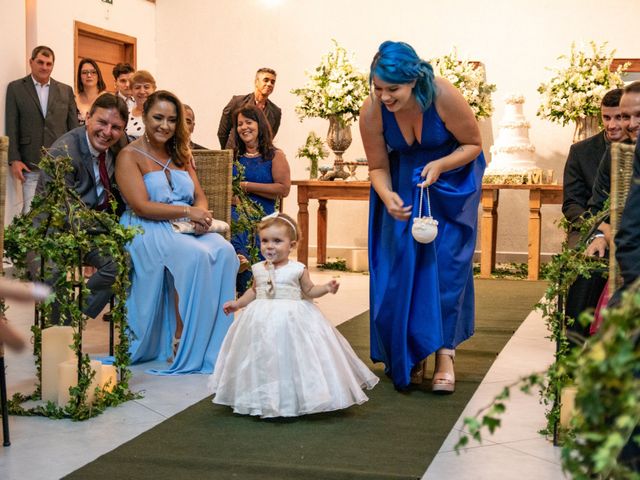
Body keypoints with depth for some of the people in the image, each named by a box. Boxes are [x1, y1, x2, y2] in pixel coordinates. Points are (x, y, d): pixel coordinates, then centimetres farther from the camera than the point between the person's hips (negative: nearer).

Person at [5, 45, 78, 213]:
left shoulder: (66, 90, 12)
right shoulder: (15, 88, 6)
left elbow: (74, 127, 12)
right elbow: (12, 127, 2)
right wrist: (14, 160, -6)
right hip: (31, 165, -2)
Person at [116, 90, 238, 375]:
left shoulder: (179, 155, 20)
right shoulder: (130, 156, -1)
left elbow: (200, 197, 13)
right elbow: (142, 206, -12)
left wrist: (202, 214, -11)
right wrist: (188, 212, -18)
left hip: (186, 229, 6)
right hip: (148, 231, -6)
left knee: (224, 251, -26)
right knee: (195, 255, -34)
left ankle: (214, 344, -23)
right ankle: (181, 345, -25)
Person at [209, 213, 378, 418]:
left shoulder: (298, 269, -6)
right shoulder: (259, 269, 6)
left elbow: (309, 291, 3)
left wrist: (326, 288, -13)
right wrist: (238, 303, 18)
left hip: (293, 320, -4)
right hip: (263, 321, 4)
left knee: (292, 359, -2)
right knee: (264, 361, 8)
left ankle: (294, 400, 10)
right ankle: (263, 400, 21)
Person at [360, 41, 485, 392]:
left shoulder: (444, 97, -29)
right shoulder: (371, 112, -23)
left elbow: (473, 144, -14)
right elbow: (378, 167, -11)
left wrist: (440, 165, -30)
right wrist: (387, 196, -32)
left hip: (451, 178, -2)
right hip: (403, 184, 2)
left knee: (446, 261, -9)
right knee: (400, 262, -2)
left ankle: (445, 354, -5)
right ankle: (408, 357, 11)